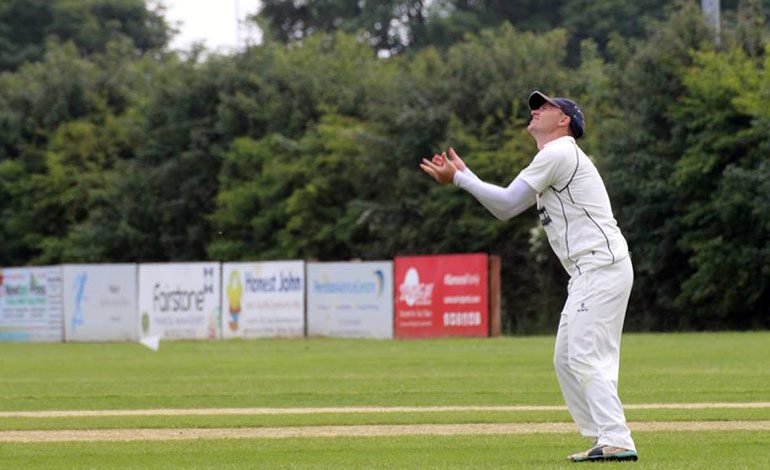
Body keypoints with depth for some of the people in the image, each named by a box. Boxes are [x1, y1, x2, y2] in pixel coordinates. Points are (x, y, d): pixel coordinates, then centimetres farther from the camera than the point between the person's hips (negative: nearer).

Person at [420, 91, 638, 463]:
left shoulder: (558, 153, -8)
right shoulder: (554, 158, 24)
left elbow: (506, 204, -11)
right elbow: (506, 208, 22)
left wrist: (460, 179, -3)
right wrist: (461, 175, 18)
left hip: (601, 267, -10)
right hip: (587, 274, 10)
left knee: (587, 358, -15)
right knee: (566, 361, 11)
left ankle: (617, 442, -21)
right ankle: (603, 439, 10)